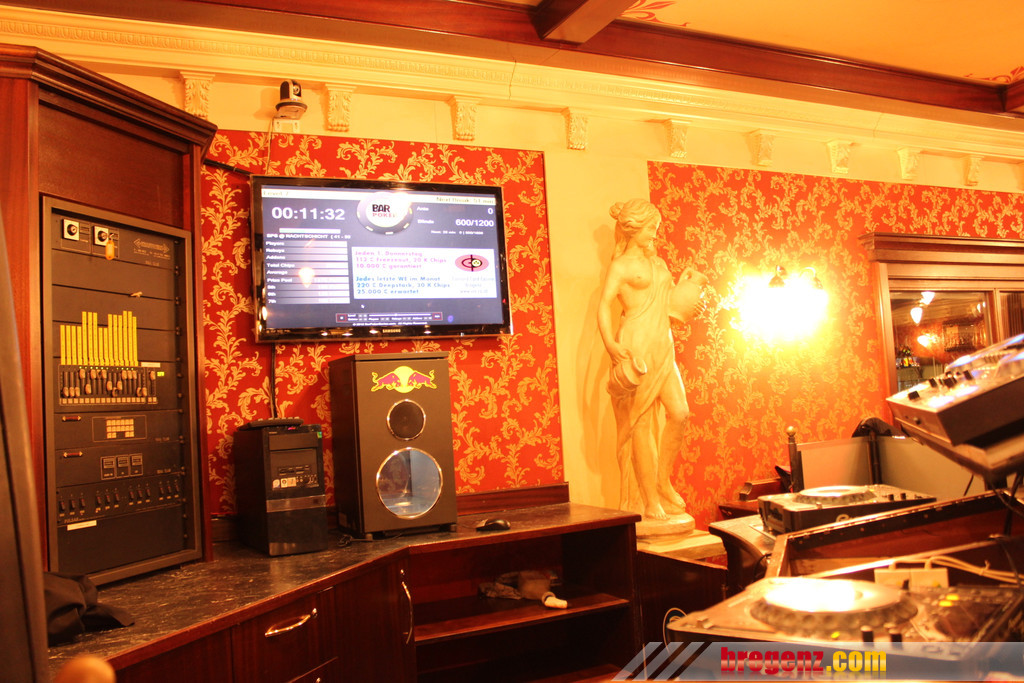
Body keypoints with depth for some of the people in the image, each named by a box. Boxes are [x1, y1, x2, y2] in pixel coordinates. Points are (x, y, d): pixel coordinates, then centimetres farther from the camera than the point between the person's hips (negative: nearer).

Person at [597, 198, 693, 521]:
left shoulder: (658, 263, 20)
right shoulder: (621, 265, -1)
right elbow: (603, 305, -14)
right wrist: (610, 344, -26)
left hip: (663, 346, 7)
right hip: (636, 348, -7)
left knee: (679, 412, -4)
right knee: (641, 422, -4)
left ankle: (662, 479, 15)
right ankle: (651, 501, 2)